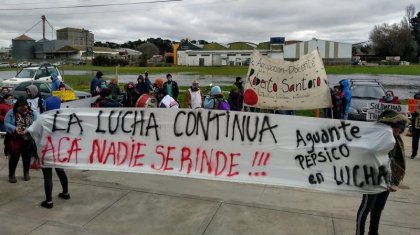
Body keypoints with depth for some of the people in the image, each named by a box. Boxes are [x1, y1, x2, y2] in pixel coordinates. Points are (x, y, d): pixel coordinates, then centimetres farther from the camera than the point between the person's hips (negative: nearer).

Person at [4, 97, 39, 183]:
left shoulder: (33, 112, -4)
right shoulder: (11, 112, -4)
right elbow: (6, 123, -6)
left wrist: (28, 129, -26)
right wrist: (15, 128, -24)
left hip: (28, 139, 1)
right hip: (15, 139, -1)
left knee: (27, 156, 13)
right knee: (14, 156, 4)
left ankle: (26, 173, 33)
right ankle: (11, 174, 22)